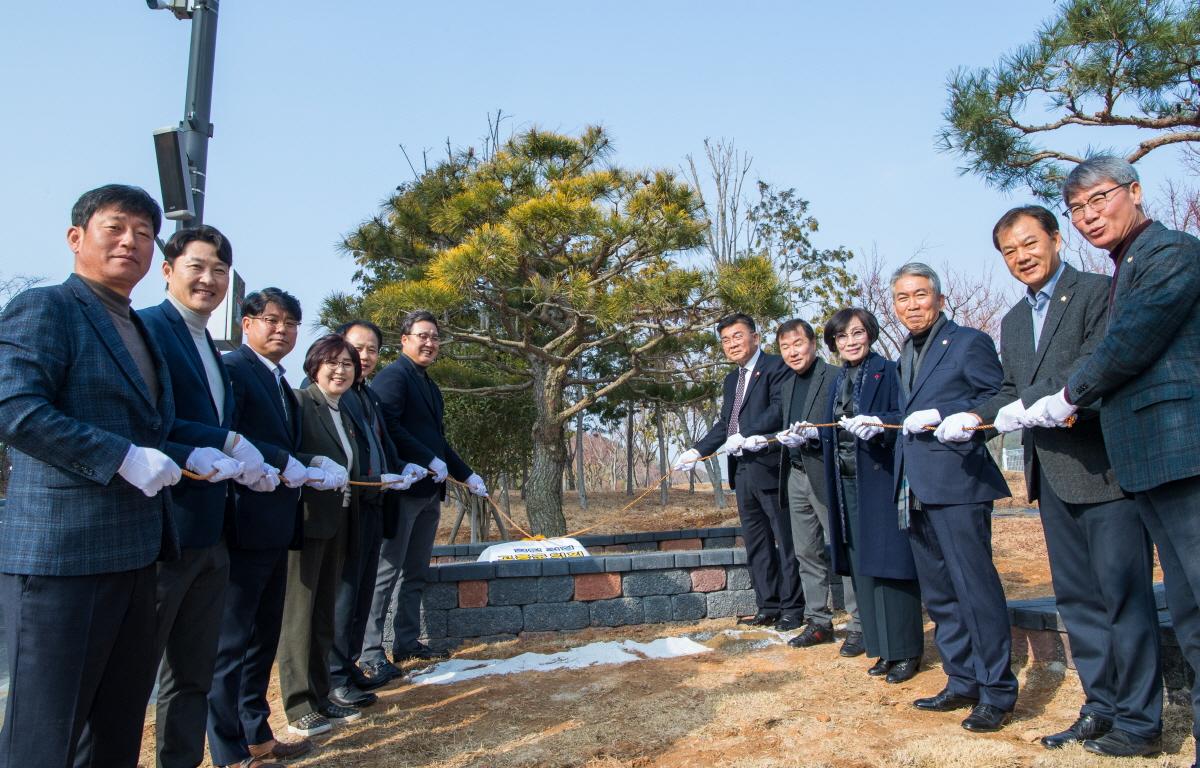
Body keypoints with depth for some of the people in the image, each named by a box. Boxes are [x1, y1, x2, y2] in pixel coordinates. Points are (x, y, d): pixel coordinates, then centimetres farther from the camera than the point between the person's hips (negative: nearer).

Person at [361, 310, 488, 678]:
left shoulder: (429, 386, 20)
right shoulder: (393, 375, -7)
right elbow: (388, 426, -20)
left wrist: (466, 475, 21)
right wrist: (430, 462, -20)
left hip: (429, 491, 9)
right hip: (402, 487, -9)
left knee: (415, 573, 13)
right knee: (387, 571, -4)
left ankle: (407, 642, 21)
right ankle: (370, 651, 4)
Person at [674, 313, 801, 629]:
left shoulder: (776, 367, -6)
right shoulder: (732, 380, 20)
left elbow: (779, 409, -19)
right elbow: (724, 424, 19)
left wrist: (745, 435, -26)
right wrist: (697, 451, 9)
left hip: (770, 467, -8)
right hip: (743, 471, 9)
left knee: (786, 540, 2)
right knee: (756, 544, 12)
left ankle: (792, 608, 12)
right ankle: (768, 607, 21)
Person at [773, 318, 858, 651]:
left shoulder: (835, 377, -8)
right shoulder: (786, 385, 17)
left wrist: (813, 433, -25)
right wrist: (784, 437, 3)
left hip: (827, 475, -8)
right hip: (796, 476, 8)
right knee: (807, 554, 13)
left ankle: (859, 624, 11)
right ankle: (819, 621, 23)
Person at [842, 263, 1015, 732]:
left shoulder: (969, 343, -3)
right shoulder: (907, 355, 20)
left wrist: (941, 415, -18)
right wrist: (879, 423, 9)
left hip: (957, 483, -8)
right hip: (916, 490, 9)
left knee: (975, 587, -5)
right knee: (938, 594, 14)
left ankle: (998, 693, 9)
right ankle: (962, 683, 26)